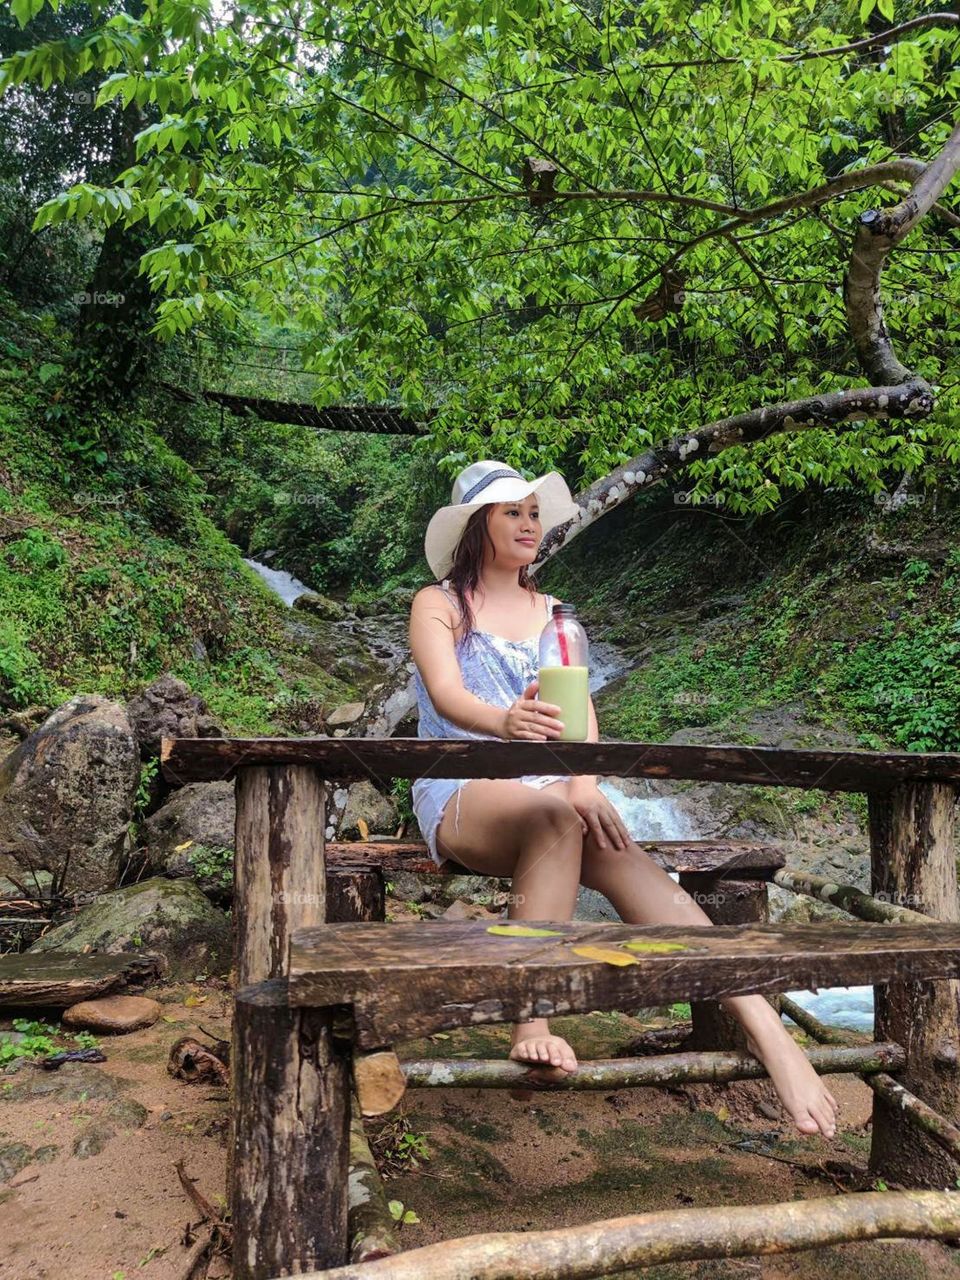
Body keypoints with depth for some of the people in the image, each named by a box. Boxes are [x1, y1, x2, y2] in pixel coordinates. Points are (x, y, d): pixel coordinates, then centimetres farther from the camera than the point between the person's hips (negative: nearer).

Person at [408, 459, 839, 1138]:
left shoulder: (550, 612, 19)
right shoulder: (438, 603, 6)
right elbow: (445, 694, -13)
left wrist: (585, 782, -16)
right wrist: (506, 721, -37)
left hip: (550, 790, 3)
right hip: (461, 791, -3)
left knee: (625, 860, -28)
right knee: (556, 815, -37)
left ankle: (764, 1027, -38)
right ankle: (533, 1022, -37)